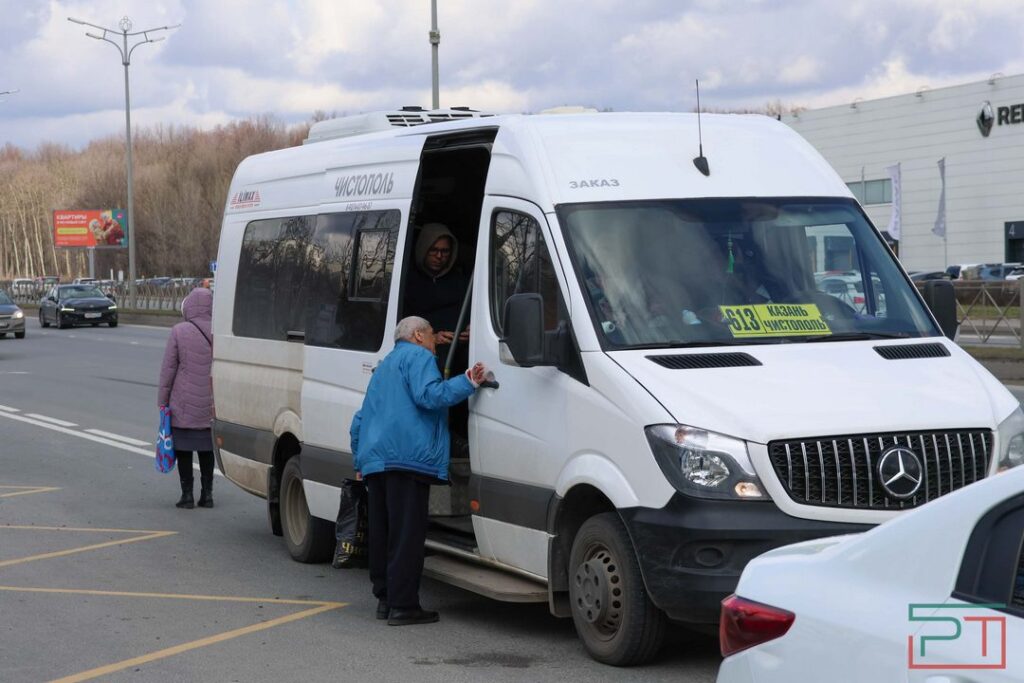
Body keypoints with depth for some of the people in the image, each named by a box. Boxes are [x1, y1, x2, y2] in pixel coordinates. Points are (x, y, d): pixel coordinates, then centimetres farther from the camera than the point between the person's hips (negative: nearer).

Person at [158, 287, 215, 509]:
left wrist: (162, 400, 0)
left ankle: (187, 494, 4)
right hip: (211, 405, 3)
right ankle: (207, 493, 16)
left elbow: (168, 369, -8)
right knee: (206, 447, 14)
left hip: (184, 404, -3)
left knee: (183, 448, 5)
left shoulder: (178, 332, -10)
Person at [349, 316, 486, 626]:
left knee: (382, 534, 13)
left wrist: (360, 461, 36)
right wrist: (467, 382, -16)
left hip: (374, 460, 9)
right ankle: (403, 605, -11)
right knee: (406, 535, -9)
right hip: (407, 457, -9)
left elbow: (359, 422, 33)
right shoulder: (418, 357, 2)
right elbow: (429, 395, -17)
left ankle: (385, 599, 18)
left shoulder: (384, 365, 31)